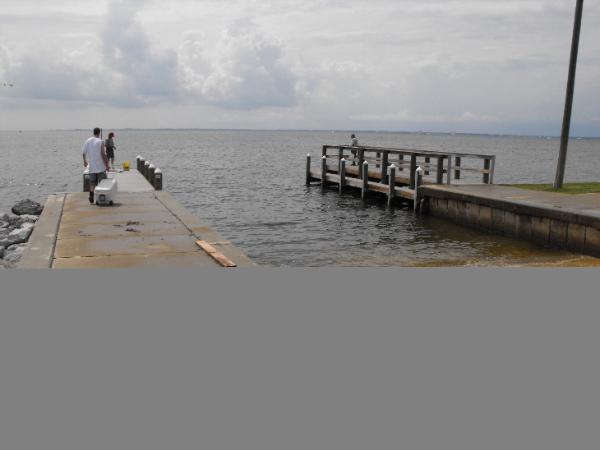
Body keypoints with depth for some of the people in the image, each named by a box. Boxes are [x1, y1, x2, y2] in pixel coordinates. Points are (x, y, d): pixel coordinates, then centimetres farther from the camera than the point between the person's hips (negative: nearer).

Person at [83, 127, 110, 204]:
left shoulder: (87, 141, 5)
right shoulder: (100, 142, -10)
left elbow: (84, 153, 11)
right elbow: (103, 154, -14)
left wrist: (85, 161, 29)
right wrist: (107, 165, -8)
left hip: (92, 167, 4)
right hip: (101, 167, -4)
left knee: (92, 183, 8)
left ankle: (91, 194, -8)